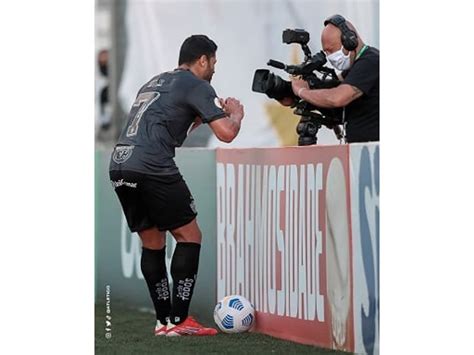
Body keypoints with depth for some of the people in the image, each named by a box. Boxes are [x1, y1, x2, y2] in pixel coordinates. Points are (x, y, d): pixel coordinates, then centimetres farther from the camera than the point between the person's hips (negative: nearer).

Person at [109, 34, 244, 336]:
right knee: (189, 236, 3)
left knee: (152, 243, 17)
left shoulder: (155, 82, 28)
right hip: (152, 168, -8)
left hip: (119, 165, 8)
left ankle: (164, 321, 16)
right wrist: (236, 114, 17)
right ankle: (179, 320, -2)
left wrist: (207, 114, 38)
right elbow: (226, 133, -5)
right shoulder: (196, 85, 3)